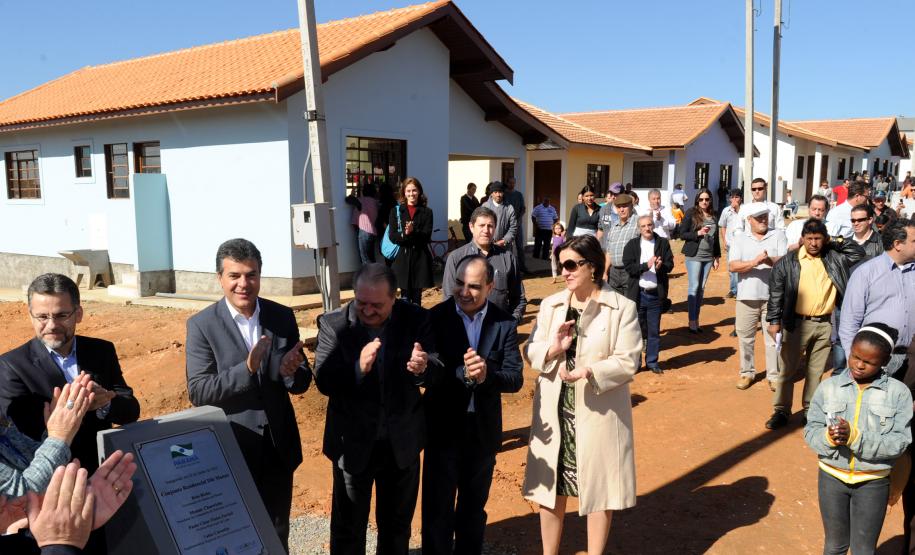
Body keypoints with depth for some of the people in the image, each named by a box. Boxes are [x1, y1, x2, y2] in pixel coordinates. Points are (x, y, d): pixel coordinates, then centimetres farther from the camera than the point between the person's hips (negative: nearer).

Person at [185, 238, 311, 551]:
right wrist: (246, 369, -29)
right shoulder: (202, 324, -11)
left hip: (279, 447, 3)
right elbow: (198, 393, -15)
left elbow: (302, 383, 0)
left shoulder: (283, 317, -2)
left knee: (277, 535, 21)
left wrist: (291, 372, -23)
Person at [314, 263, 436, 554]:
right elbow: (323, 382, -21)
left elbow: (435, 373, -16)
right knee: (347, 528, 18)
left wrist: (423, 369, -40)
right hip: (353, 442, -1)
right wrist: (358, 367, -40)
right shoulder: (333, 323, -16)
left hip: (402, 440, 2)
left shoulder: (417, 319, -12)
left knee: (397, 523, 24)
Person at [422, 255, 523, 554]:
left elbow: (515, 379, -10)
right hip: (443, 428, -2)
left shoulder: (504, 324, -6)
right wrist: (463, 373, -31)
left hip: (484, 429, 2)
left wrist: (487, 374, -29)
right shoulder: (435, 317, -11)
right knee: (437, 507, 10)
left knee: (474, 506, 21)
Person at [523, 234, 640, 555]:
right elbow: (530, 352, 2)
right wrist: (552, 349, -19)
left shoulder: (622, 308, -8)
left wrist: (590, 372, -27)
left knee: (599, 487, 10)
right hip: (554, 411, 4)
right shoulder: (550, 305, 4)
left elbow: (628, 362, -12)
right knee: (550, 484, 14)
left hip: (600, 412, -3)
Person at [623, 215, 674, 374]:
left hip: (656, 294, 1)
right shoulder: (632, 245, 0)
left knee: (654, 331, 9)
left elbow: (670, 264, -1)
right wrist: (646, 265, -23)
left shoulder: (663, 243, 4)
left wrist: (661, 266, -23)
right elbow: (628, 267, -10)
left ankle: (652, 362, 20)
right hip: (638, 294, -1)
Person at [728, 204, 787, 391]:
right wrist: (754, 262, -22)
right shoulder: (739, 239, 5)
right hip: (747, 296, 1)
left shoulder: (778, 235, 4)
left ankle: (774, 375, 16)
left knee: (773, 338, 5)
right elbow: (732, 266, -7)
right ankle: (747, 372, 22)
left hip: (773, 296, -1)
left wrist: (769, 260, -26)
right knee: (745, 337, 8)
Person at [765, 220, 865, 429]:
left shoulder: (833, 258, 5)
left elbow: (858, 253, 7)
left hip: (825, 325, 3)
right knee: (787, 370, 4)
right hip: (797, 324, -2)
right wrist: (774, 320, -5)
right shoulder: (788, 262, -4)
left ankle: (810, 410, 25)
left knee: (816, 372, 13)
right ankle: (781, 411, 14)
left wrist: (837, 242, 1)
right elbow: (776, 292, -3)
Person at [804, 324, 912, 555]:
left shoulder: (898, 393, -11)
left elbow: (899, 442, -16)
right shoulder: (829, 387, -7)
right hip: (832, 477, 1)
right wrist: (828, 438, -28)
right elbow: (811, 431, -6)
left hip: (873, 482, -1)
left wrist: (855, 437, -29)